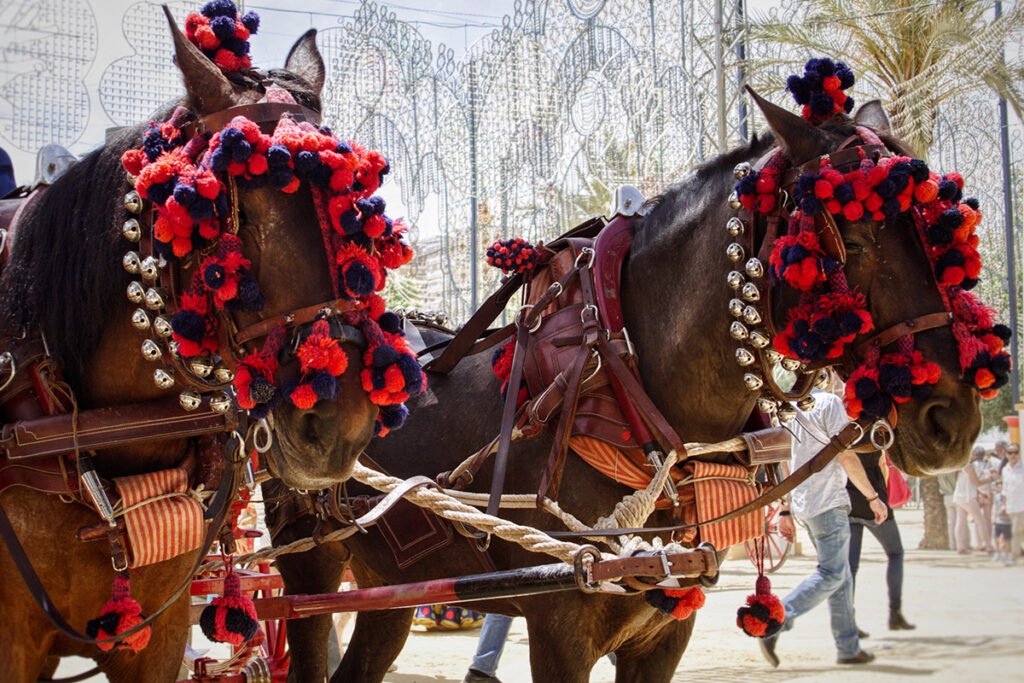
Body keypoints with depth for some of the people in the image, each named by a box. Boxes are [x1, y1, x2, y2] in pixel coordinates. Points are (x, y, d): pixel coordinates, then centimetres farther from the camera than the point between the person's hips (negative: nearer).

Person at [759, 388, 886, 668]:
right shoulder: (829, 402, -9)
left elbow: (786, 464, 16)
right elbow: (846, 456, -14)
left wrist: (785, 510, 18)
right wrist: (873, 497, -8)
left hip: (803, 505, 9)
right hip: (828, 502, -9)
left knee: (842, 576, 13)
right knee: (831, 574, -8)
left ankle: (849, 648, 13)